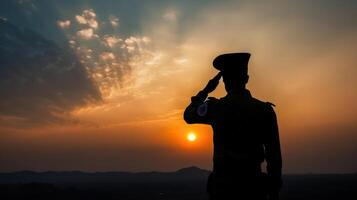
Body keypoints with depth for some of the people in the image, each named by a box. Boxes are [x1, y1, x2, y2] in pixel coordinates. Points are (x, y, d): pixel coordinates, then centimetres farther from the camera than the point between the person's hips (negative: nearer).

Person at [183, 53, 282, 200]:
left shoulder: (215, 107, -10)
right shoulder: (265, 110, -4)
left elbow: (188, 115, 11)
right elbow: (274, 155, -2)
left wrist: (206, 90, 16)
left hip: (223, 186, -1)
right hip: (253, 187, 2)